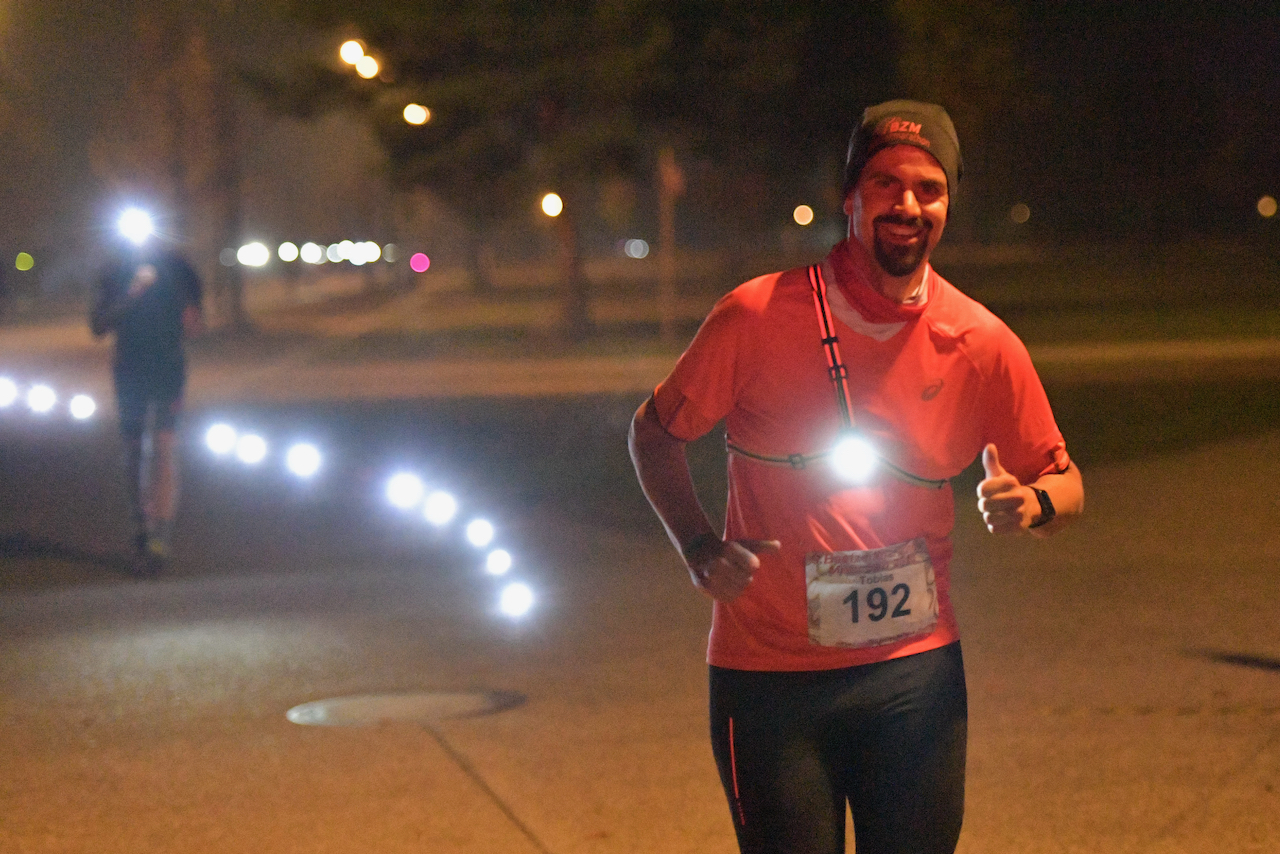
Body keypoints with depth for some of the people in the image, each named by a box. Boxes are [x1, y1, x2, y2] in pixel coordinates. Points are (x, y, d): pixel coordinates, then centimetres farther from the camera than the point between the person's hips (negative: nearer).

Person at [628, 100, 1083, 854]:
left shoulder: (983, 345, -2)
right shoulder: (757, 316, -8)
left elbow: (1065, 481, 9)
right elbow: (655, 432, 5)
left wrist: (1033, 503, -15)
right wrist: (700, 549, -10)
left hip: (916, 675, 2)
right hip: (768, 673, -2)